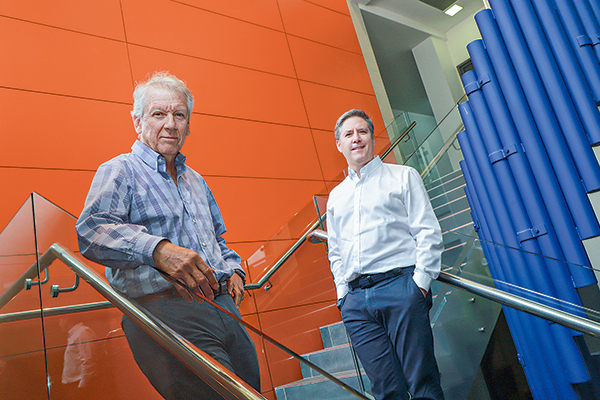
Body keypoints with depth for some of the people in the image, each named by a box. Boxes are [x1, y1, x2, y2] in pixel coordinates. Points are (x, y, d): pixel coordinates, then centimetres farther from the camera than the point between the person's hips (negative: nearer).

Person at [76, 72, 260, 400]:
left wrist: (233, 269, 15)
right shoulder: (119, 171, 3)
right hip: (162, 308, -7)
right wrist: (158, 250, -31)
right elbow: (92, 230, -16)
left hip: (225, 308, 7)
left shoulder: (195, 180, 26)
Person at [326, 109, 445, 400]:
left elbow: (428, 232, 2)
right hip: (355, 299, 4)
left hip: (399, 286, -3)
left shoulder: (403, 176, 10)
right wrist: (343, 293, 12)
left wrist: (420, 281, -7)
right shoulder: (336, 196, 21)